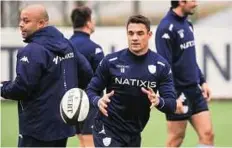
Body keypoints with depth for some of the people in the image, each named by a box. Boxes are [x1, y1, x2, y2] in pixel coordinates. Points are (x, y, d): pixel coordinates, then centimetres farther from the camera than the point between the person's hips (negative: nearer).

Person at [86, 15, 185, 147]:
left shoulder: (161, 66, -5)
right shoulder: (111, 61, -10)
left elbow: (171, 103, -7)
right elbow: (91, 89, -1)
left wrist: (158, 101, -30)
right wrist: (98, 101, -24)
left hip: (134, 133, 4)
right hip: (108, 129, -4)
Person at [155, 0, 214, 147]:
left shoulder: (187, 24, 12)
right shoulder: (166, 28, -15)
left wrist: (202, 81, 15)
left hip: (195, 91, 8)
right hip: (178, 92, -8)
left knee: (207, 134, 1)